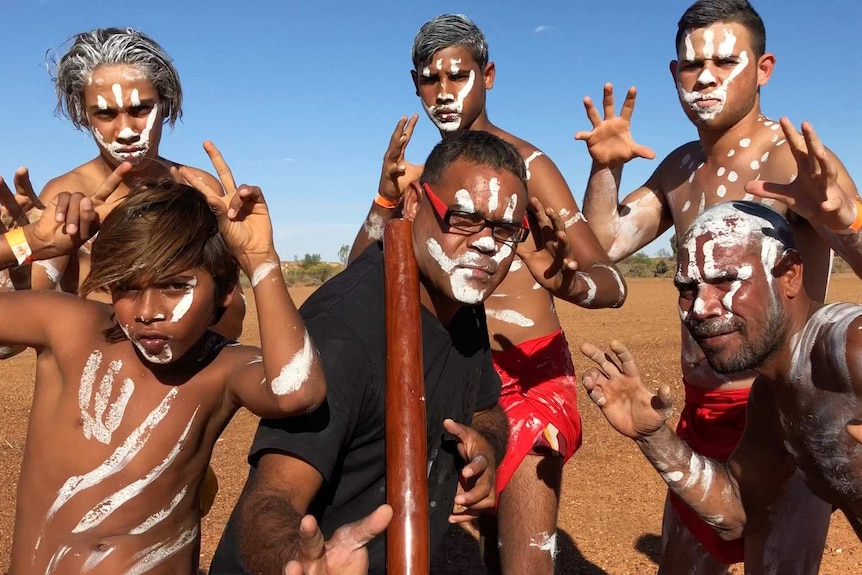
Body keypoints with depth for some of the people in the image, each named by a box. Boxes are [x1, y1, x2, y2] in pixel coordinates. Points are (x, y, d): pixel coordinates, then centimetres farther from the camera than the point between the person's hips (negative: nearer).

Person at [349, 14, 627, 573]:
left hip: (529, 374, -5)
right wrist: (387, 196, -17)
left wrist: (570, 282, -40)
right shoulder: (426, 171, 9)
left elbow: (613, 284, -17)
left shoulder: (524, 162, -9)